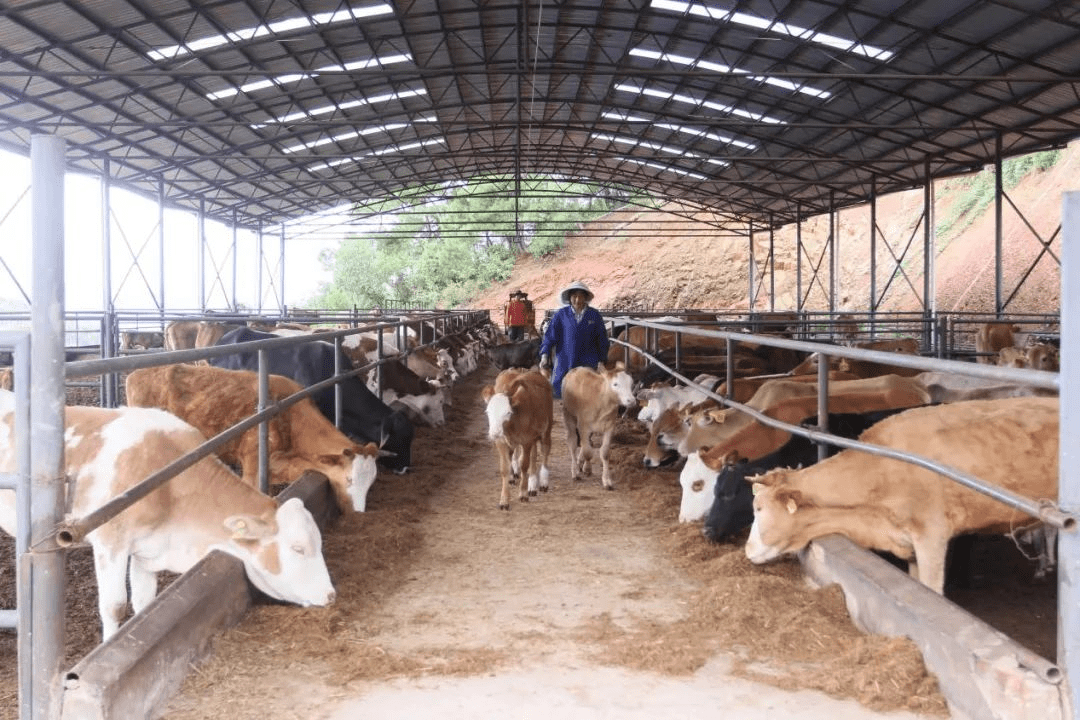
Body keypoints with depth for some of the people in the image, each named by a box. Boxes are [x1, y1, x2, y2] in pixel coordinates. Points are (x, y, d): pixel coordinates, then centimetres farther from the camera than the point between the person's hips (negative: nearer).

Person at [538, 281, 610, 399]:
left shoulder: (594, 315, 4)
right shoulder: (561, 314, 3)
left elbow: (602, 338, 11)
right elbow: (550, 335, 2)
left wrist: (602, 360, 12)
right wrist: (545, 355, -10)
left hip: (588, 363, -1)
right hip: (565, 362, 1)